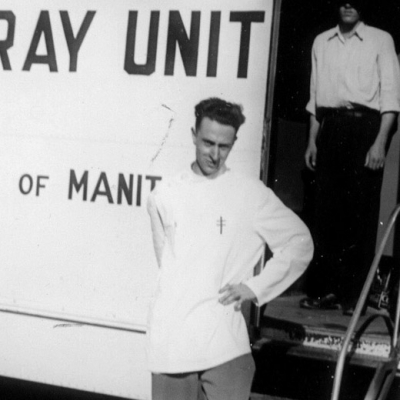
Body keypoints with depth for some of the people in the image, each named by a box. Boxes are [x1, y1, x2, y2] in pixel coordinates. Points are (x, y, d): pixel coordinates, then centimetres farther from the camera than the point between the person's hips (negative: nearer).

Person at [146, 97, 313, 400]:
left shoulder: (251, 194, -1)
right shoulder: (164, 194, 7)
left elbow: (300, 243, 3)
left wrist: (256, 286, -3)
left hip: (224, 341, -3)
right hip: (170, 341, 3)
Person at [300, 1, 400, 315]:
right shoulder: (322, 42, 16)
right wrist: (313, 139, 12)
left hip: (365, 125, -4)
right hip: (330, 126, 4)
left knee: (361, 211, -4)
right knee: (326, 209, 2)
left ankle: (354, 294, 1)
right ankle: (324, 289, 9)